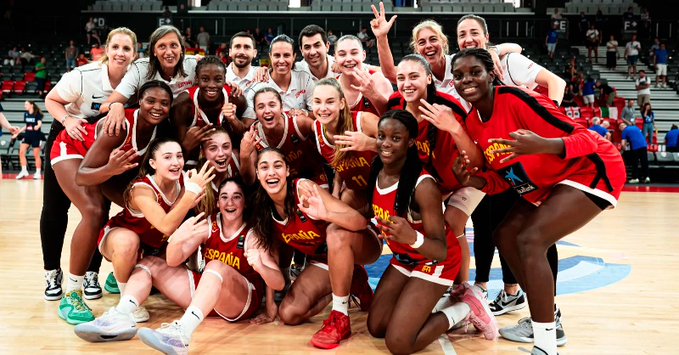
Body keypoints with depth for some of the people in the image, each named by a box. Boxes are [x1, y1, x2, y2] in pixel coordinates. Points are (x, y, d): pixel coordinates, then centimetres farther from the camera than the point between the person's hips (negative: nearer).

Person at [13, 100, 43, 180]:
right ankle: (24, 171, 2)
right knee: (21, 152, -6)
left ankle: (38, 172, 10)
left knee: (36, 155, 0)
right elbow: (26, 126, 18)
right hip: (27, 135, 6)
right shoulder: (26, 114, 8)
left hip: (36, 136, -6)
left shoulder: (37, 113, -8)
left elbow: (40, 124, -18)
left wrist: (36, 127, -40)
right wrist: (18, 133, 21)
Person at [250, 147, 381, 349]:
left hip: (361, 248, -6)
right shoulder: (264, 208, -10)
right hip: (324, 261, 6)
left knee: (335, 232, -39)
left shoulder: (304, 189, -27)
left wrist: (325, 215, -53)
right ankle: (351, 284, 12)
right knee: (288, 314, -9)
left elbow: (360, 221, -34)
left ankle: (340, 318, -25)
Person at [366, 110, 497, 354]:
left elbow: (441, 251, -32)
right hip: (404, 258, 7)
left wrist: (413, 238, -50)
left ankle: (466, 307, 6)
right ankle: (428, 301, 22)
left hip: (435, 262, -7)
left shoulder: (423, 186, -32)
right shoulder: (376, 172, -11)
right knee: (376, 328, 6)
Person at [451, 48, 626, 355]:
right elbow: (505, 177, 4)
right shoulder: (473, 123, -1)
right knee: (505, 236, 7)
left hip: (590, 170, -9)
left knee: (531, 240, -22)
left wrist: (544, 145, -45)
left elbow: (583, 138, -26)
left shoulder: (516, 99, -25)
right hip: (545, 183, 9)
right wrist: (473, 181, -15)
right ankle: (545, 318, 22)